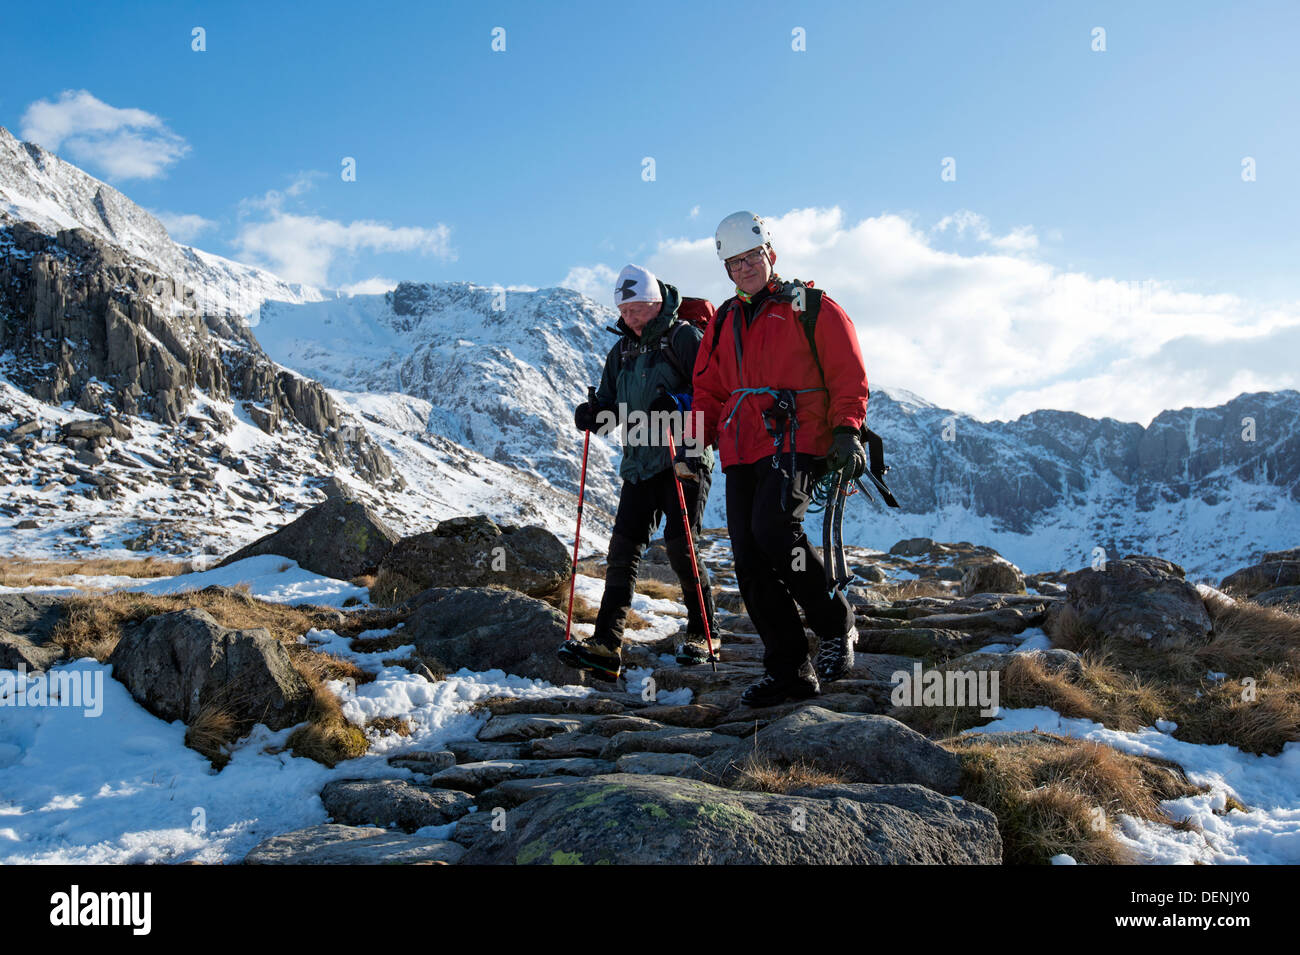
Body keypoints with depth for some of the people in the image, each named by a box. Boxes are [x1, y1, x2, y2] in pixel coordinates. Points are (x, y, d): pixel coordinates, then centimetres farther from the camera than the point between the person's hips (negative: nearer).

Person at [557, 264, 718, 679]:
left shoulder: (684, 337, -2)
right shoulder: (621, 351, 18)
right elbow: (611, 406, 21)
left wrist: (679, 405, -26)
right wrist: (593, 415, -1)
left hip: (685, 458, -6)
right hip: (639, 462, 6)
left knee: (680, 545, -11)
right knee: (623, 546, -4)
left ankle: (702, 633, 8)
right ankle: (606, 643, -7)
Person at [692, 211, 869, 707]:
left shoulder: (811, 308, 6)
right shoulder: (724, 322, 22)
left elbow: (848, 374, 1)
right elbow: (708, 388, 25)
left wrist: (847, 430, -12)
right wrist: (696, 439, 11)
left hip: (796, 444, -6)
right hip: (741, 454, 6)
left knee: (773, 528, -27)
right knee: (750, 562, -2)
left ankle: (835, 625, -6)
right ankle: (788, 671, 5)